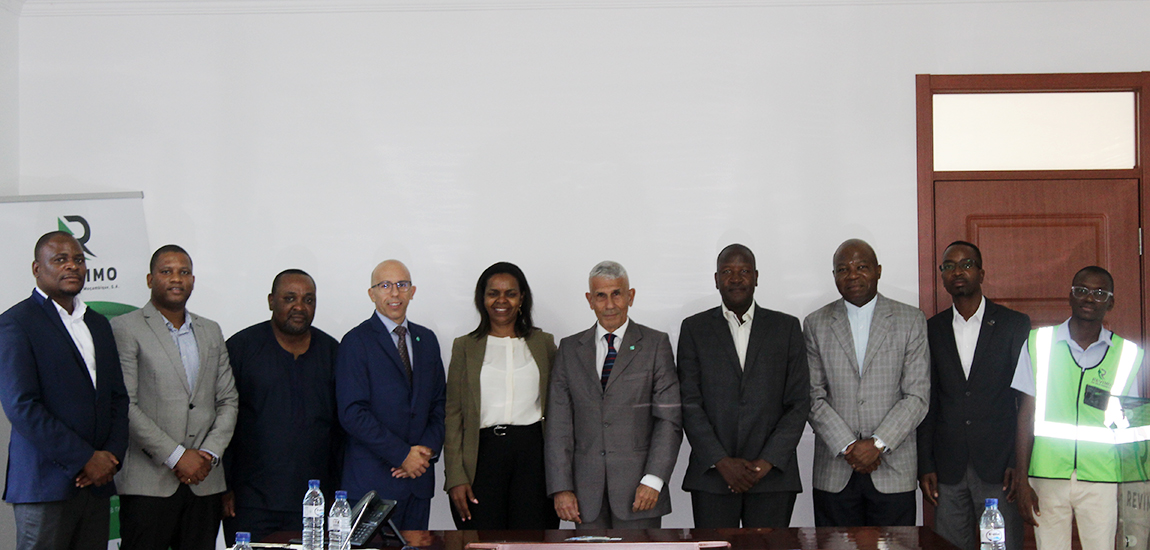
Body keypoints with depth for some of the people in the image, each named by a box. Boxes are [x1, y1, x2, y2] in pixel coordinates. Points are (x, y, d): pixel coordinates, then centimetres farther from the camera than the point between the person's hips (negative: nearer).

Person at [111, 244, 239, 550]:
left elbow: (228, 401, 14)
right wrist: (176, 457, -11)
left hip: (205, 483, 4)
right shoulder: (125, 329, 0)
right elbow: (125, 406, -8)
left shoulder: (211, 332, 16)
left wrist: (209, 454, -2)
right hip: (148, 485, -4)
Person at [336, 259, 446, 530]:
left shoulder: (427, 339, 14)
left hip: (419, 474, 5)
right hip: (372, 482, -5)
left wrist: (429, 448, -2)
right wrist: (402, 455, -13)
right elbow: (352, 413, -12)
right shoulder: (356, 341, -5)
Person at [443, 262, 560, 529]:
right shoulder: (465, 346, 8)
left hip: (532, 455, 1)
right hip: (482, 455, -1)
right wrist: (455, 477, -4)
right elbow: (453, 414, 5)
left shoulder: (544, 343, 12)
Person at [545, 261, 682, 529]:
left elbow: (670, 418, -2)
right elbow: (558, 423, 7)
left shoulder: (655, 344, 4)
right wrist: (561, 488, -1)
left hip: (638, 488, -2)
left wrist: (653, 480, -12)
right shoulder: (569, 349, 11)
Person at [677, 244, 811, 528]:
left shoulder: (786, 327, 9)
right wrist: (721, 462, -9)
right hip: (712, 477, 0)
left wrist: (768, 461, -7)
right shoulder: (694, 328, 8)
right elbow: (689, 404, 1)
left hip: (773, 475, 0)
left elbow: (799, 403, 4)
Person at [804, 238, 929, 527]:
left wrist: (878, 444, -11)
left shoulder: (911, 321, 5)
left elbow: (917, 395, -1)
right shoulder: (816, 324, 7)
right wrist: (847, 446, -9)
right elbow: (814, 397, 2)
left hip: (894, 472, -1)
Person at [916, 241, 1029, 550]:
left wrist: (1020, 462, -7)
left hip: (999, 467, -2)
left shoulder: (1015, 324, 3)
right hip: (948, 471, 2)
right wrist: (925, 466, 4)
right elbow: (927, 402, 9)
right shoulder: (931, 330, 9)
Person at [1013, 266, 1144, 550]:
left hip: (1101, 480, 0)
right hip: (1047, 476, 0)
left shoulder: (1128, 354, 4)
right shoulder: (1038, 342, 2)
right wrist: (1022, 480, -1)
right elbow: (1026, 414, 3)